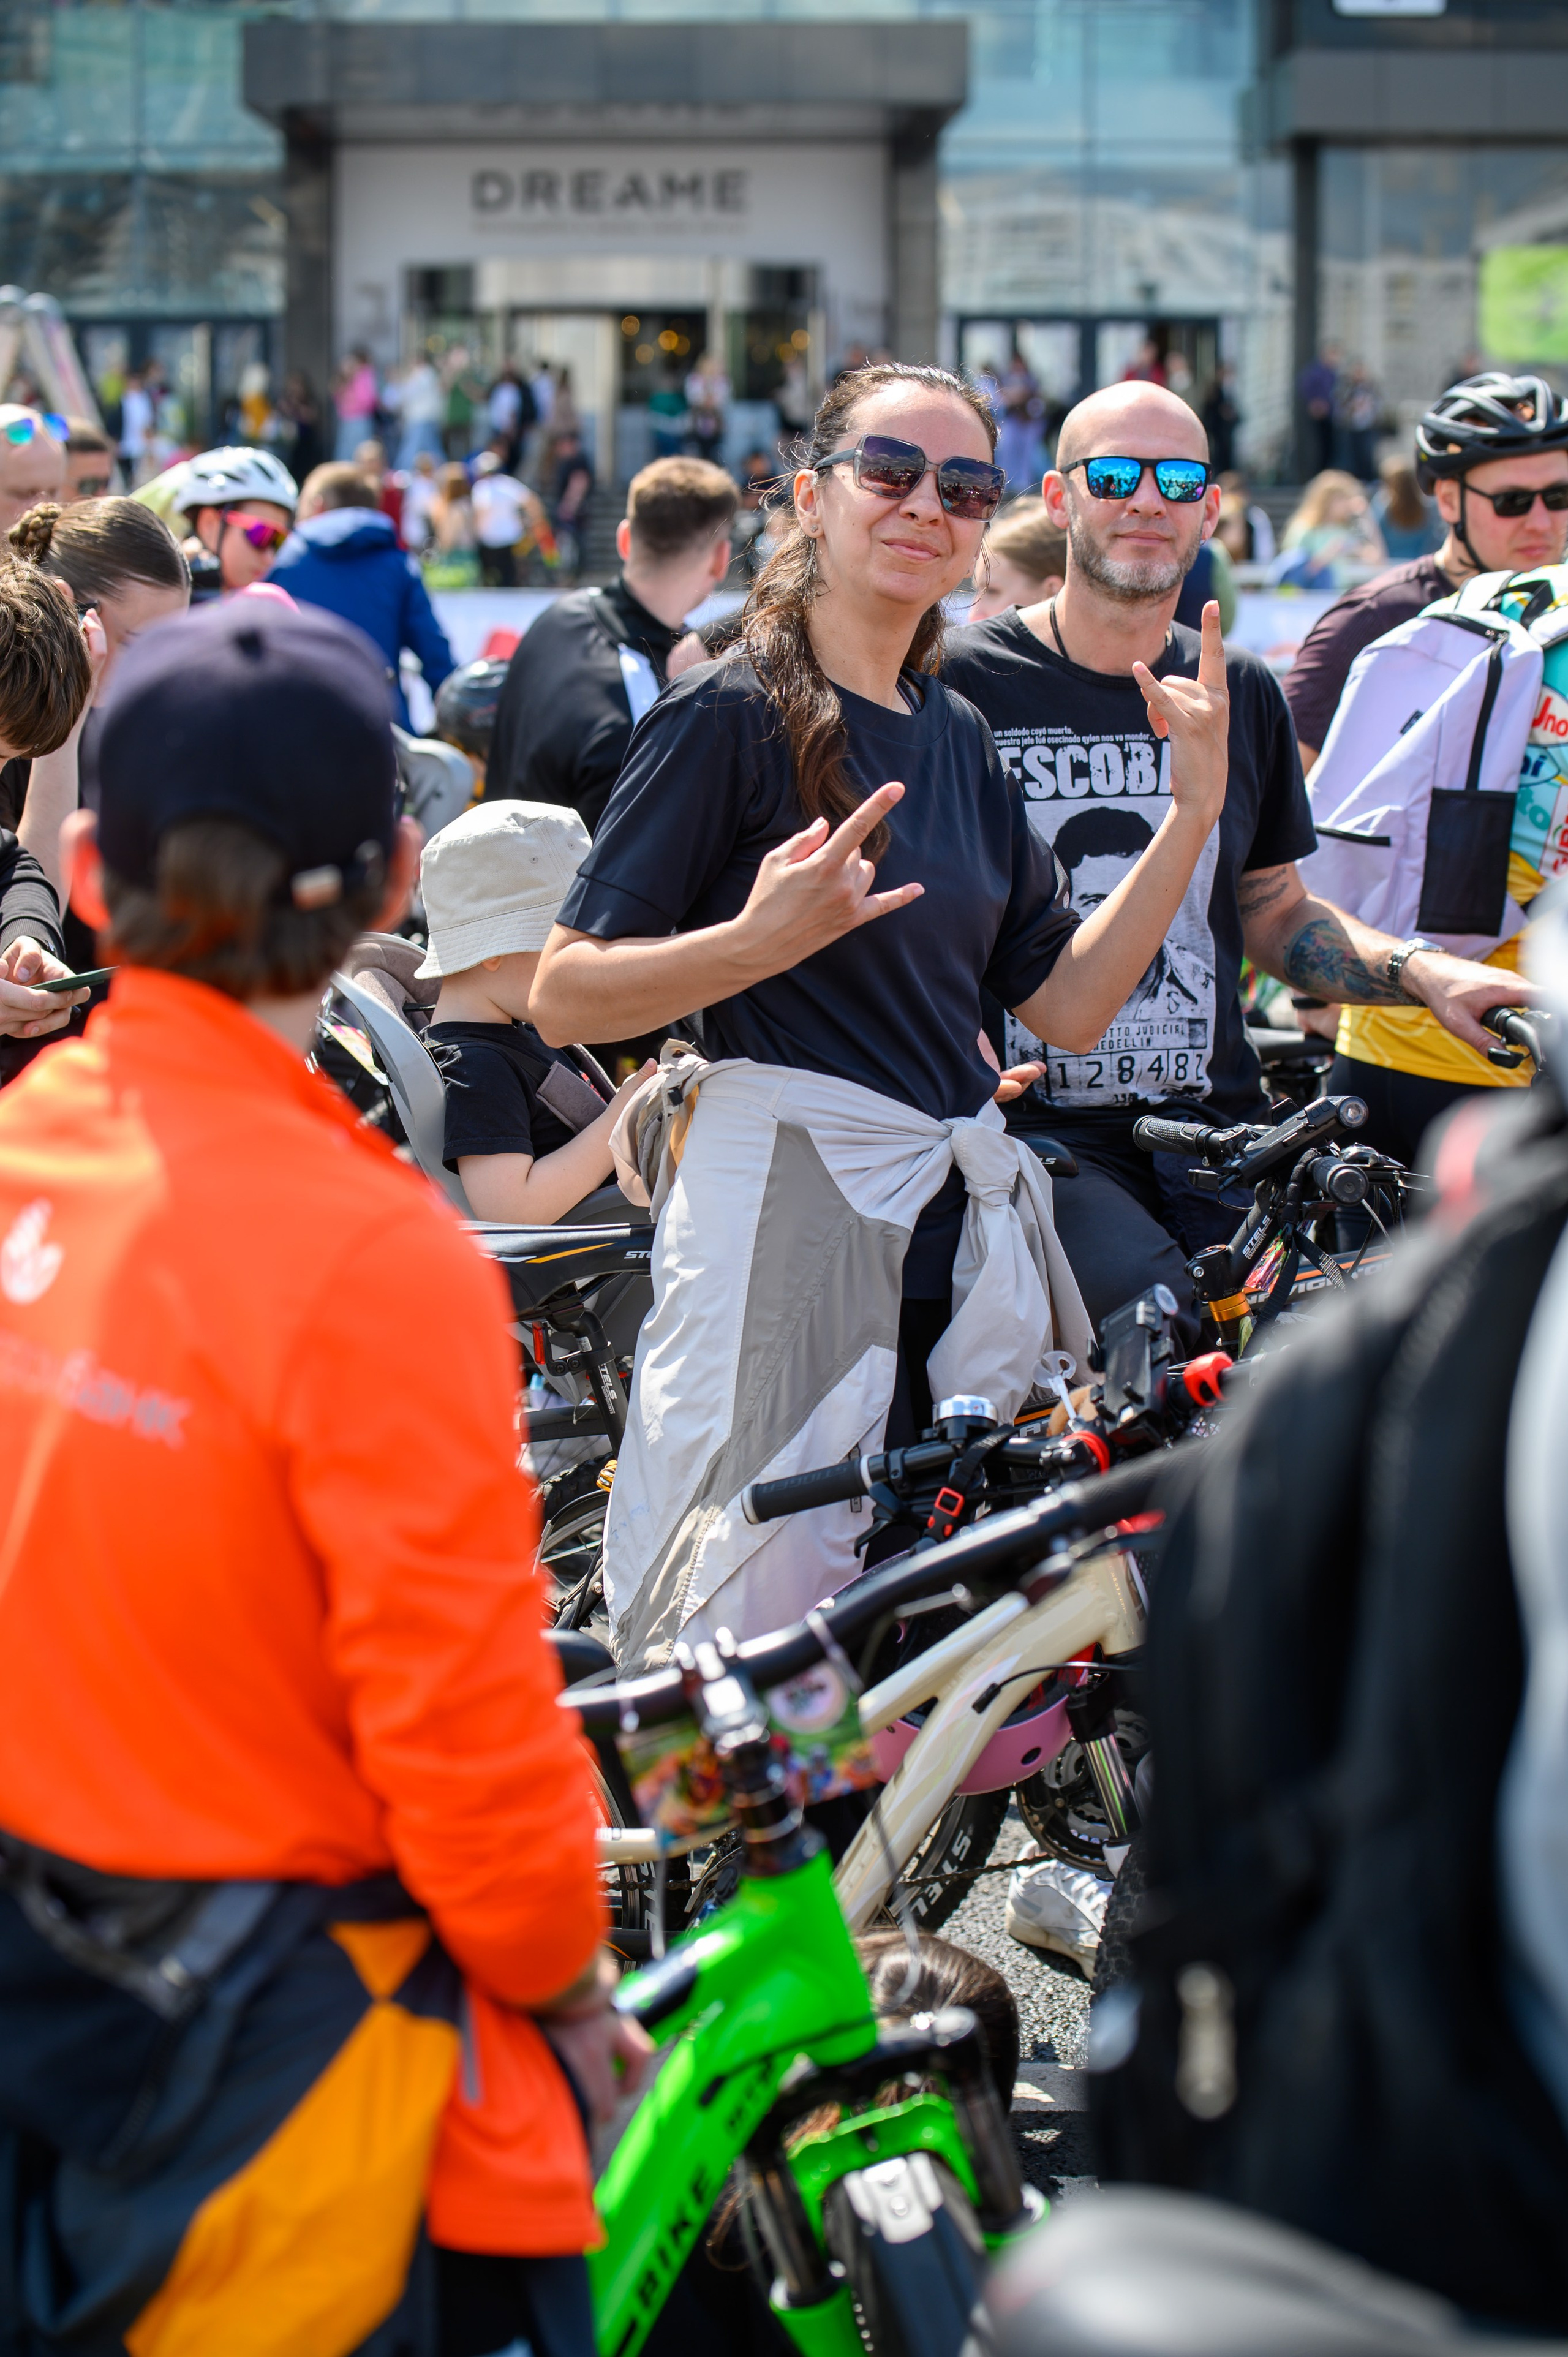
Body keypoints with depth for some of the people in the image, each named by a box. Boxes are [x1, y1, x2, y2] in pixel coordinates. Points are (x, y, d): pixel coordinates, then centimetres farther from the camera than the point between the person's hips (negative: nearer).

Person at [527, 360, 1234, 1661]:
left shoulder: (959, 735, 15)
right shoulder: (732, 714, -5)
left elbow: (1064, 1003, 14)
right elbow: (564, 995, -10)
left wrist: (1195, 813, 6)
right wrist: (765, 938, -26)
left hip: (965, 1231, 7)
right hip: (783, 1212, -7)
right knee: (759, 1653, -10)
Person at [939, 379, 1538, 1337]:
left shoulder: (1243, 694, 16)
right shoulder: (965, 682, 0)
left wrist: (1425, 974, 6)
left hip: (1219, 1125, 4)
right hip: (1036, 1133, -4)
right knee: (1164, 1325, -29)